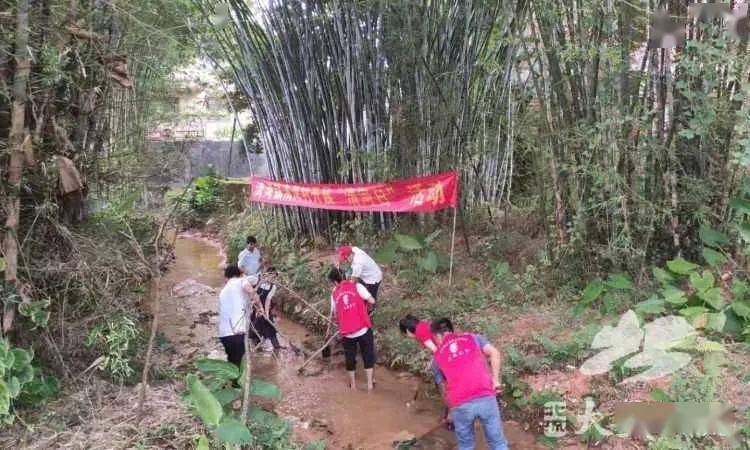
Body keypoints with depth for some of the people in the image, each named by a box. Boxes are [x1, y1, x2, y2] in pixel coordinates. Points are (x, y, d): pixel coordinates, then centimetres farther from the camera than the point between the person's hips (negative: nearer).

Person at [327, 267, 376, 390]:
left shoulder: (334, 294, 4)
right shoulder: (356, 286, -2)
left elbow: (334, 313, 8)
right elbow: (372, 301, -6)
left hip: (347, 333, 2)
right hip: (364, 330, -2)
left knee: (350, 358, 22)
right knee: (368, 357, 18)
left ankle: (352, 385, 34)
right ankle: (370, 384, 23)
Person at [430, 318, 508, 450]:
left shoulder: (437, 358, 19)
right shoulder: (472, 337, 19)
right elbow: (494, 353, 4)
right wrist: (495, 380, 8)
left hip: (460, 405, 0)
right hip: (486, 397, 0)